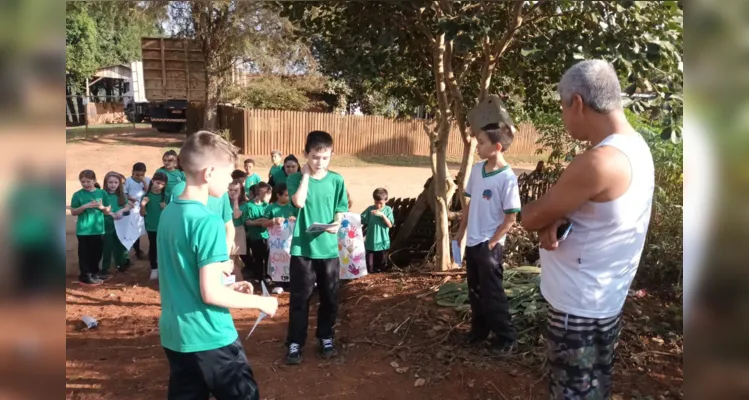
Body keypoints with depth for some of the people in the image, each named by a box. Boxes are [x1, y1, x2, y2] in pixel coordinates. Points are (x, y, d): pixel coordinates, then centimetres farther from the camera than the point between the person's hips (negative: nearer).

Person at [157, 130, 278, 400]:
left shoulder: (168, 213, 5)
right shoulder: (208, 222, -20)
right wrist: (260, 302, -10)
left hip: (174, 334, 8)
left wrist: (227, 285, 13)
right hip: (209, 338, -8)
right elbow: (210, 293, -22)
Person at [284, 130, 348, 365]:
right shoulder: (296, 179, -3)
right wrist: (306, 174, -13)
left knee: (330, 297, 12)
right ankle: (295, 344, 15)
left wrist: (337, 224, -16)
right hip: (302, 248, -2)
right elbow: (299, 202, -20)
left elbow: (340, 210, 5)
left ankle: (326, 338, 29)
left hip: (329, 248, 2)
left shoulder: (336, 180, 2)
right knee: (300, 298, 4)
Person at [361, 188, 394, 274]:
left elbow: (390, 225, -11)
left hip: (383, 242, 0)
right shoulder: (370, 209, -3)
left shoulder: (388, 210, -3)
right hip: (370, 242, 0)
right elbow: (361, 220, -7)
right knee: (369, 267, 2)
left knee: (381, 266, 12)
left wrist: (382, 215, -21)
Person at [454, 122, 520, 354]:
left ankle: (506, 337, 20)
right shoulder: (476, 170, 2)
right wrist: (461, 231, 11)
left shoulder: (507, 178, -19)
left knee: (492, 294, 4)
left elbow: (511, 217, -16)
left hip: (490, 246, -7)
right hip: (472, 242, 7)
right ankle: (479, 329, 35)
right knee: (475, 291, 18)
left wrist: (492, 242, -13)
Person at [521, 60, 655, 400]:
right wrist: (554, 221, -11)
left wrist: (546, 220, 3)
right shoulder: (635, 146, 3)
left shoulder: (598, 162, -29)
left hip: (579, 308, -9)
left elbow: (530, 217, -19)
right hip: (604, 301, 9)